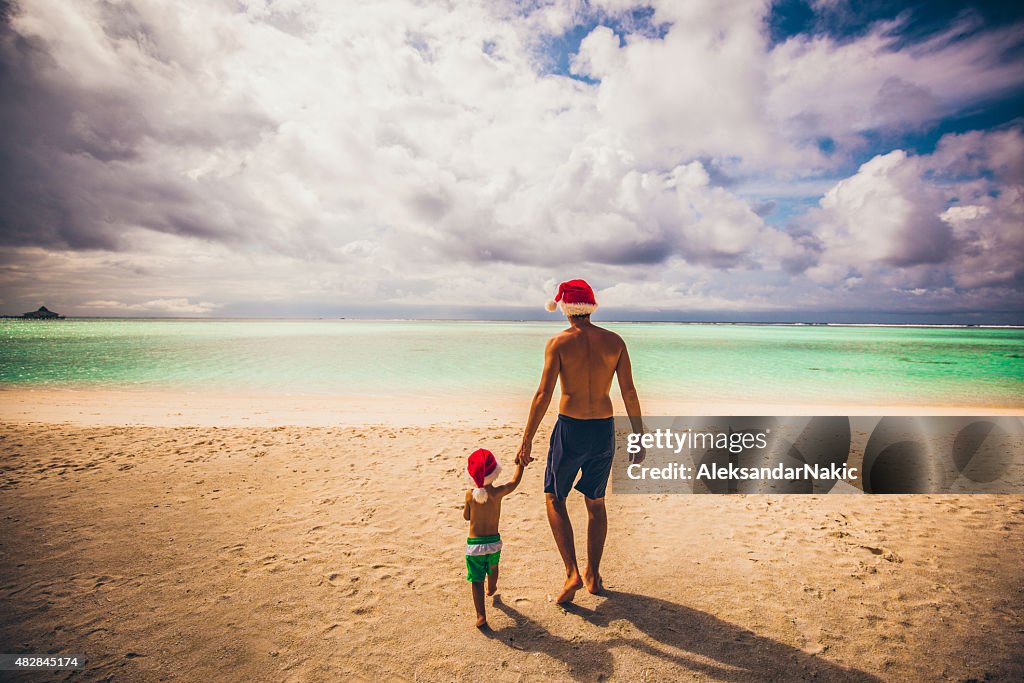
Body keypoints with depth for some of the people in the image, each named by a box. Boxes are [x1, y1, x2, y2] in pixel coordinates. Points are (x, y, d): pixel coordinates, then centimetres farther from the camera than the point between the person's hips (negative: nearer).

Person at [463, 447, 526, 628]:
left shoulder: (470, 494, -13)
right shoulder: (498, 492, -14)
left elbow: (466, 516, 2)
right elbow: (514, 482, 5)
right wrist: (520, 465, 18)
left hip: (474, 544, -2)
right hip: (494, 541, 2)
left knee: (477, 581, 4)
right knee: (492, 567, 30)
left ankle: (481, 616, -5)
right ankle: (491, 588, 57)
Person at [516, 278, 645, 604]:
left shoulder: (559, 342, -9)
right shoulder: (614, 341, 0)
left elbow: (544, 394, -14)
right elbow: (630, 393, -1)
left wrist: (526, 442, -8)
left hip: (570, 429, -3)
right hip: (605, 430, 4)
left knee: (554, 498, 15)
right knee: (595, 502, 19)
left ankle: (572, 573, 8)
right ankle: (593, 575, 30)